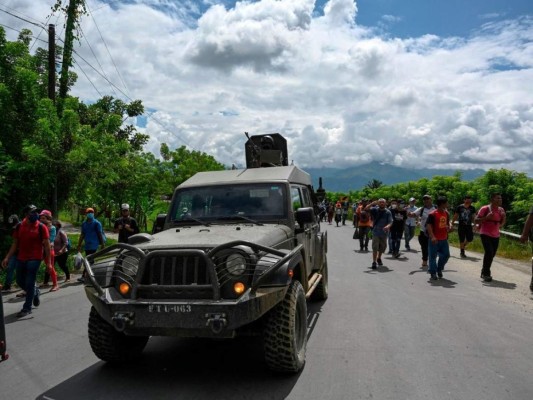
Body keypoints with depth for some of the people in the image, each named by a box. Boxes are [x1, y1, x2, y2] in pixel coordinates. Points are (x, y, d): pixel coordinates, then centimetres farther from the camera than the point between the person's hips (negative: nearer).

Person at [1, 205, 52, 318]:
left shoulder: (41, 227, -8)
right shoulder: (19, 226, 4)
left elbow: (47, 245, -8)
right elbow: (15, 243, 11)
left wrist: (48, 261, -13)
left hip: (34, 259, -5)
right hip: (21, 259, 5)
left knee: (29, 283, -3)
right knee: (20, 282, 14)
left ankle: (27, 308, 8)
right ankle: (35, 292, 41)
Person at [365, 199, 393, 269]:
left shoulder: (388, 212, -3)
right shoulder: (375, 210, -3)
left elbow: (390, 222, -11)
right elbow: (366, 208, -14)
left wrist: (387, 226, -32)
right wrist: (373, 203, -25)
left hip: (384, 233, 2)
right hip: (376, 232, -2)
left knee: (383, 247, 17)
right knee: (375, 247, -9)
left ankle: (379, 258, 41)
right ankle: (374, 262, -9)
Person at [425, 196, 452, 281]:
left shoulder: (446, 213, 7)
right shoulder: (432, 214, -15)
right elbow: (428, 225, -19)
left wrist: (450, 226, 1)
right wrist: (432, 236, -28)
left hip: (444, 239, 7)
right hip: (434, 240, -7)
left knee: (446, 255, 11)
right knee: (433, 256, 1)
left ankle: (439, 269, 32)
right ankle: (433, 273, 13)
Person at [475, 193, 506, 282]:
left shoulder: (501, 210, 5)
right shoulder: (485, 209, -12)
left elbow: (502, 223, 14)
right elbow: (476, 220, -10)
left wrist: (504, 217, -7)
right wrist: (486, 217, -24)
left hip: (496, 235, 6)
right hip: (485, 234, -6)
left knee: (492, 254, 11)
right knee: (489, 252, -19)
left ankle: (484, 272, 29)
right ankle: (486, 274, -7)